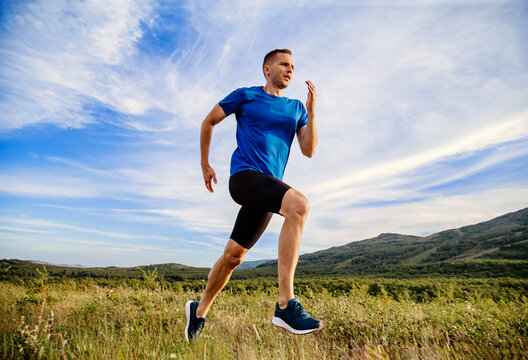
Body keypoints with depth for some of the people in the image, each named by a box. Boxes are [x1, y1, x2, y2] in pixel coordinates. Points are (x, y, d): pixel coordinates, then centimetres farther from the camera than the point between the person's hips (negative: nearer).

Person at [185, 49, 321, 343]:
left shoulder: (296, 108, 18)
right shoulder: (245, 96, 7)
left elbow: (309, 150, 8)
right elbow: (209, 122, 16)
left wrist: (312, 111, -3)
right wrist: (205, 165, 16)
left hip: (269, 187, 5)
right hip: (245, 175, -5)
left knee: (233, 255, 8)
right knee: (299, 204, -32)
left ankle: (200, 310, 29)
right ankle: (286, 304, -31)